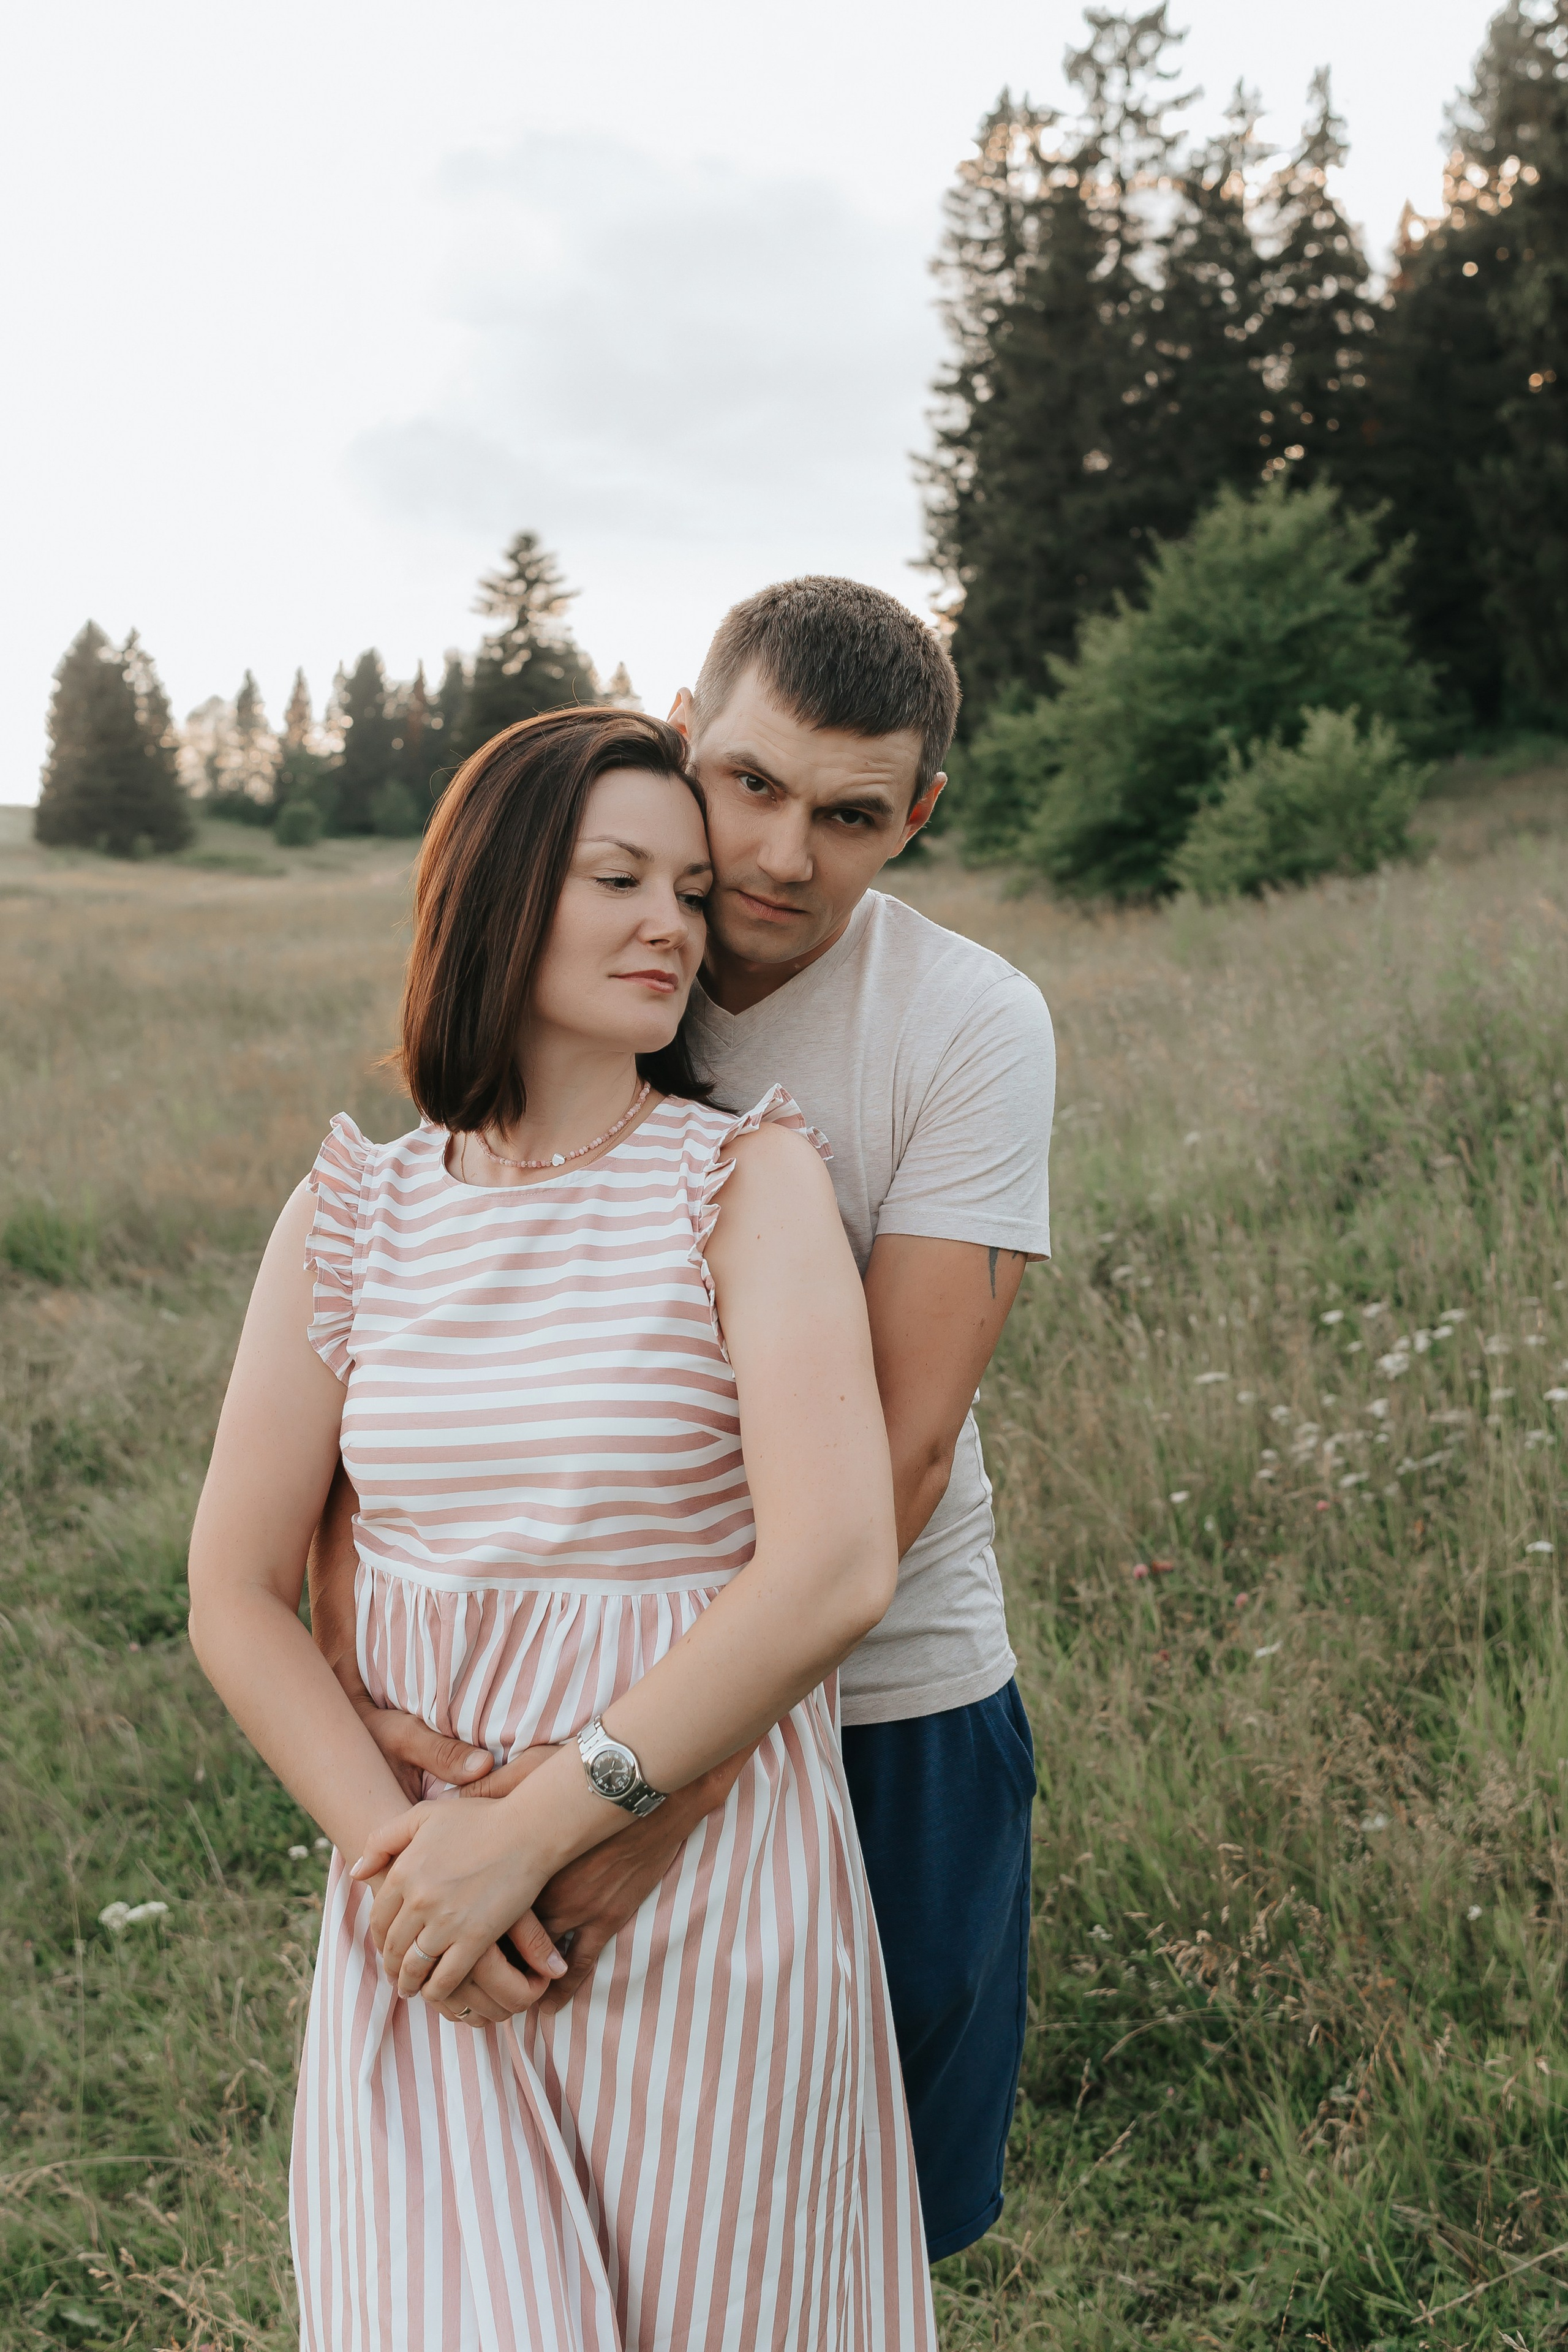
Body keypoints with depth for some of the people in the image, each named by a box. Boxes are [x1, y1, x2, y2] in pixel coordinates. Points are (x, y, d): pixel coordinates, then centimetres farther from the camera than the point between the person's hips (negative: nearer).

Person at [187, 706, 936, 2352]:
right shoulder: (353, 1213, 0)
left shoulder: (747, 1176, -9)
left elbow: (836, 1568, -21)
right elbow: (233, 1597, 2)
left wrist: (530, 1832, -19)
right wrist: (393, 1841, -13)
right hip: (426, 1916, 2)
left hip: (705, 1891, -1)